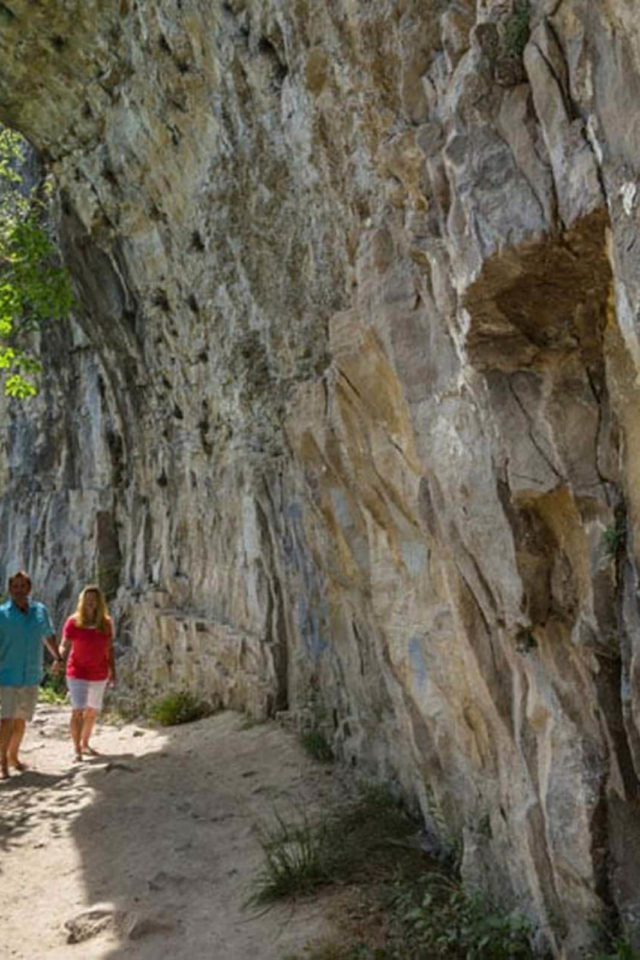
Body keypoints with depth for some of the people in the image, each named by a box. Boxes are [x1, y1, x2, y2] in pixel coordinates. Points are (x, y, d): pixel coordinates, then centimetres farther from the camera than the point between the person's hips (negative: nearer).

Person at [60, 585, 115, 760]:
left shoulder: (106, 623, 0)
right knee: (78, 711, -12)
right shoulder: (73, 622, -11)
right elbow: (64, 645, -11)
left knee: (92, 711, 15)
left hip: (99, 675, 4)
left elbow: (110, 649, 7)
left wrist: (113, 671, 5)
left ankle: (85, 744, 33)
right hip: (78, 673, -4)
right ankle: (77, 749, -3)